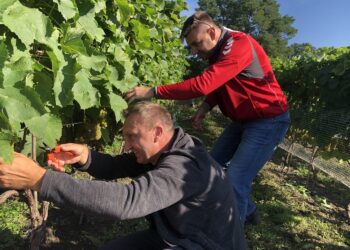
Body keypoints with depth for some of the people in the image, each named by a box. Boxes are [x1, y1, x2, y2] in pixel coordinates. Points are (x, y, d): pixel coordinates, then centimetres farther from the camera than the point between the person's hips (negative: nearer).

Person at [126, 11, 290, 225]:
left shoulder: (238, 45, -26)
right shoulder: (219, 50, 5)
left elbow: (203, 84, -36)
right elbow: (218, 85, 13)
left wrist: (153, 92, -33)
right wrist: (205, 107, -8)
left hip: (269, 121, -9)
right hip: (244, 120, 10)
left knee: (235, 181, -16)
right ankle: (248, 212, 30)